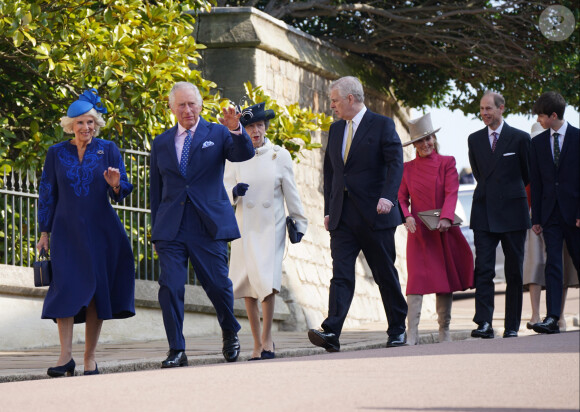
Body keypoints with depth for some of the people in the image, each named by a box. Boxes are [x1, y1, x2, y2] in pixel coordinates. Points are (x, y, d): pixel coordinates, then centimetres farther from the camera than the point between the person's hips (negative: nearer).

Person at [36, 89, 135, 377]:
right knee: (65, 288, -12)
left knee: (96, 290, -1)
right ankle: (66, 356, -13)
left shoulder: (108, 150, 4)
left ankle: (90, 359, 5)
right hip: (67, 231, 0)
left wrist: (115, 185, -22)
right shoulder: (57, 153, 6)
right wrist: (44, 232, 5)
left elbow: (121, 193, 1)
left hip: (100, 231, 0)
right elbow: (47, 194, 9)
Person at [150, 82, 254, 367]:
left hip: (208, 225, -2)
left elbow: (245, 154, -10)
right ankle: (176, 351, -2)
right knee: (170, 288, -8)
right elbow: (157, 189, 18)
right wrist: (156, 228, 13)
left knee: (218, 285, 1)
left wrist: (235, 130, -29)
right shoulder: (161, 143, 14)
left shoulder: (217, 134, 7)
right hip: (171, 227, 2)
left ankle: (230, 333, 28)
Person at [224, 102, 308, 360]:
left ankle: (267, 337, -4)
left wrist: (299, 223, 7)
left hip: (271, 226, -2)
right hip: (245, 227, 2)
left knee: (267, 279, -17)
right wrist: (234, 191, -15)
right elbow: (225, 190, 7)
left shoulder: (280, 155, 4)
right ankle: (257, 343, 9)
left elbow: (290, 192, 8)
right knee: (247, 284, 0)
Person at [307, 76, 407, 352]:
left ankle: (397, 330, 18)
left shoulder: (382, 125, -2)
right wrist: (328, 210, 14)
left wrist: (387, 196, -27)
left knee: (385, 274, 5)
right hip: (343, 217, 4)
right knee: (341, 274, -8)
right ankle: (331, 333, -20)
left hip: (374, 215, -4)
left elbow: (395, 163, -12)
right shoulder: (336, 129, 16)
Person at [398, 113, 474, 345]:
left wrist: (446, 218, -21)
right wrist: (407, 217, -13)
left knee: (446, 279, 4)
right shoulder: (407, 168, 9)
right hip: (418, 231, 0)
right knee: (416, 279, -9)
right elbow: (401, 197, 8)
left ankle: (444, 332, 12)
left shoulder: (447, 163, 5)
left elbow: (451, 193, -6)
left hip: (443, 230, 0)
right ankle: (411, 334, -13)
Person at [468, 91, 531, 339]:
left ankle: (512, 326, 9)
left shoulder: (520, 138, 1)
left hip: (512, 213, -2)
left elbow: (528, 174, 12)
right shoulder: (474, 140, 10)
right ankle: (484, 323, -15)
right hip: (484, 214, 2)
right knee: (483, 269, -10)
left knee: (514, 272, 4)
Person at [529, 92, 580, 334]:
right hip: (550, 212, 2)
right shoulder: (538, 143, 10)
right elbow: (536, 182, 11)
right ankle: (552, 318, -15)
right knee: (553, 264, -7)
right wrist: (536, 217, 6)